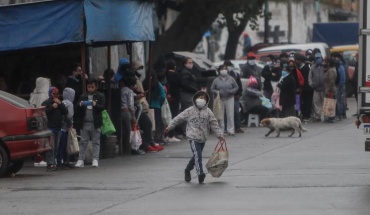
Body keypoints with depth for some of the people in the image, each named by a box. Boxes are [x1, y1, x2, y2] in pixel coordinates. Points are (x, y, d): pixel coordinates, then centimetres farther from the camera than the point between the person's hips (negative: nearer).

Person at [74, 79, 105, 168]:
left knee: (96, 142, 1)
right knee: (83, 142, 4)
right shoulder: (83, 96, 13)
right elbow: (77, 109, 8)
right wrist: (80, 105, -13)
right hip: (85, 123, 3)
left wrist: (95, 105, -21)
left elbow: (102, 107, -5)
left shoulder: (100, 96, 3)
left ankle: (95, 160, 3)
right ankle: (81, 160, 5)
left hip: (95, 123, -3)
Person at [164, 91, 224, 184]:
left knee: (196, 156, 15)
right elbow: (178, 118, 5)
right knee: (197, 154, -20)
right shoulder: (190, 111, -1)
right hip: (193, 137, -5)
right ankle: (200, 173, -30)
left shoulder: (208, 112, 6)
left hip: (203, 138, 5)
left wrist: (219, 134, 2)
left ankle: (188, 169, 37)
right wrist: (170, 127, 4)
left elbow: (214, 124, 8)